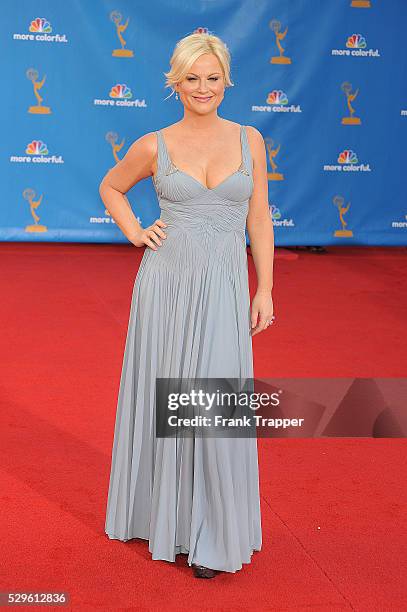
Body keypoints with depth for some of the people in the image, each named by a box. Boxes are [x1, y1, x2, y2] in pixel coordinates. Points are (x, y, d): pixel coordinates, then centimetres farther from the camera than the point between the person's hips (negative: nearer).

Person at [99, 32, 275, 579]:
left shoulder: (249, 140, 4)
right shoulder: (154, 146, 1)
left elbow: (258, 219, 6)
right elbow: (111, 187, 19)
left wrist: (265, 289, 3)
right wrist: (134, 231, 4)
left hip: (224, 285, 0)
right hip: (166, 280, 0)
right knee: (163, 398, 8)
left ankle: (215, 536, 12)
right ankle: (163, 514, 29)